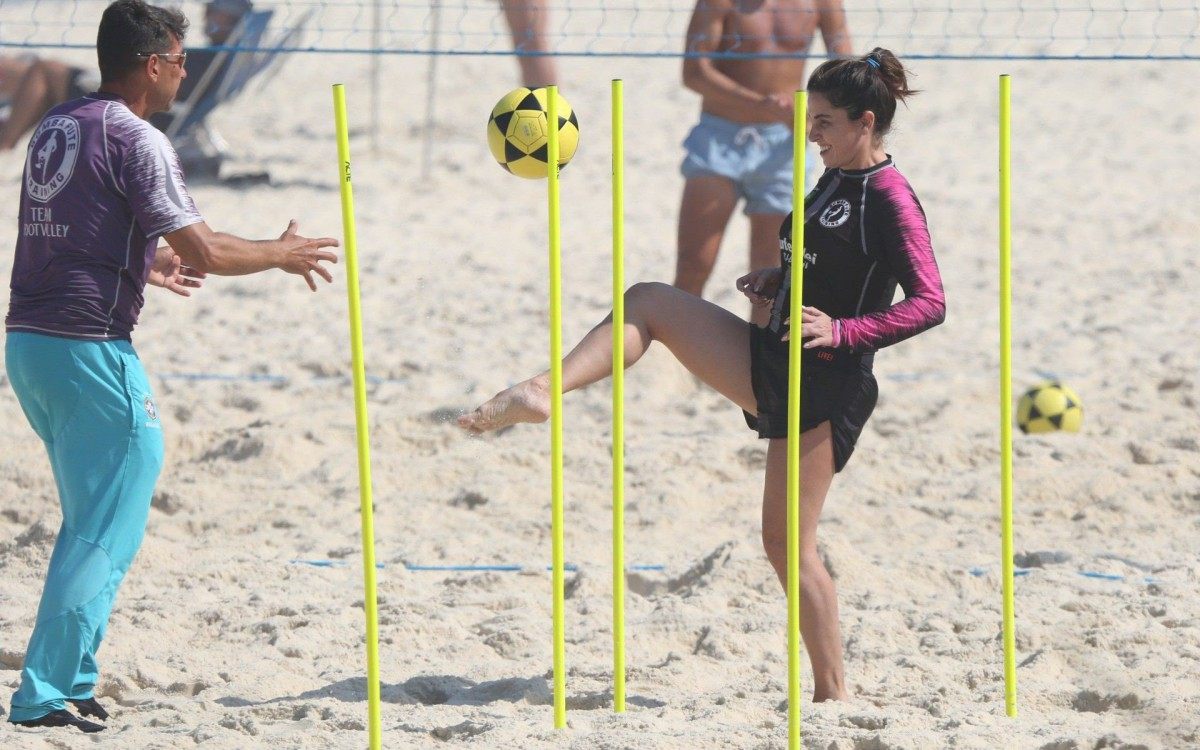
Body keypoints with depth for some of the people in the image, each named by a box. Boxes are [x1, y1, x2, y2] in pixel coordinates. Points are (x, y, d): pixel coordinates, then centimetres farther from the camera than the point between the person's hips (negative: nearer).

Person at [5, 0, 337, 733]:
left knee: (92, 523, 21)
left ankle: (71, 680, 21)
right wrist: (283, 254, 3)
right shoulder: (136, 141, -12)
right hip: (89, 349, -9)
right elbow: (204, 252, -14)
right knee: (107, 533, -3)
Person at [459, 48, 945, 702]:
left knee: (789, 541, -6)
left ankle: (832, 692, 1)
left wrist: (842, 330, -30)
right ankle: (543, 391, -10)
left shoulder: (892, 201, -15)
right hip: (773, 366, 9)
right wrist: (779, 280, 9)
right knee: (647, 303, 5)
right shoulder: (833, 182, 13)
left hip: (827, 387, -9)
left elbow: (930, 303, -22)